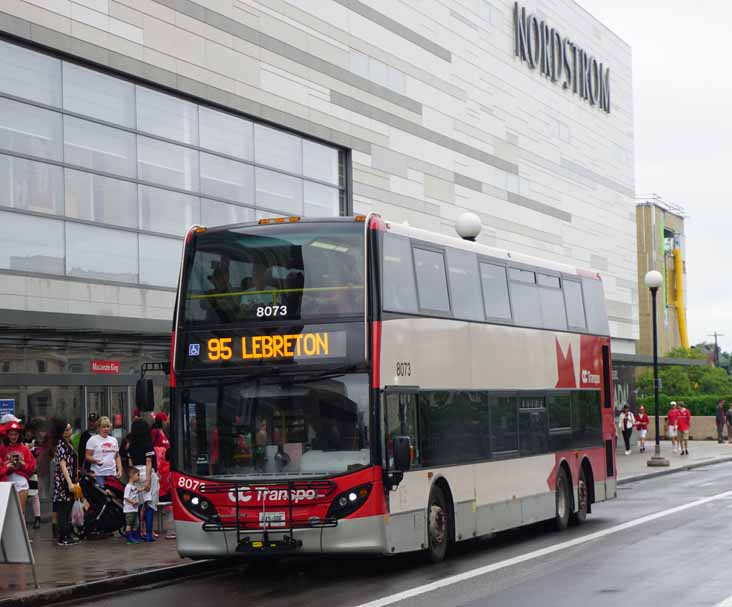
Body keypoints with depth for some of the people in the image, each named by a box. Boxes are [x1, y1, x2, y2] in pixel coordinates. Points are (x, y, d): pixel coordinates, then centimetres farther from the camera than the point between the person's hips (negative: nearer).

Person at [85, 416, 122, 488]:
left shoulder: (113, 440, 17)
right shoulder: (93, 440, 1)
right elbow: (88, 456, -3)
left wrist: (120, 470, 8)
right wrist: (95, 461, -23)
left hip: (112, 474, 5)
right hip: (98, 474, -5)